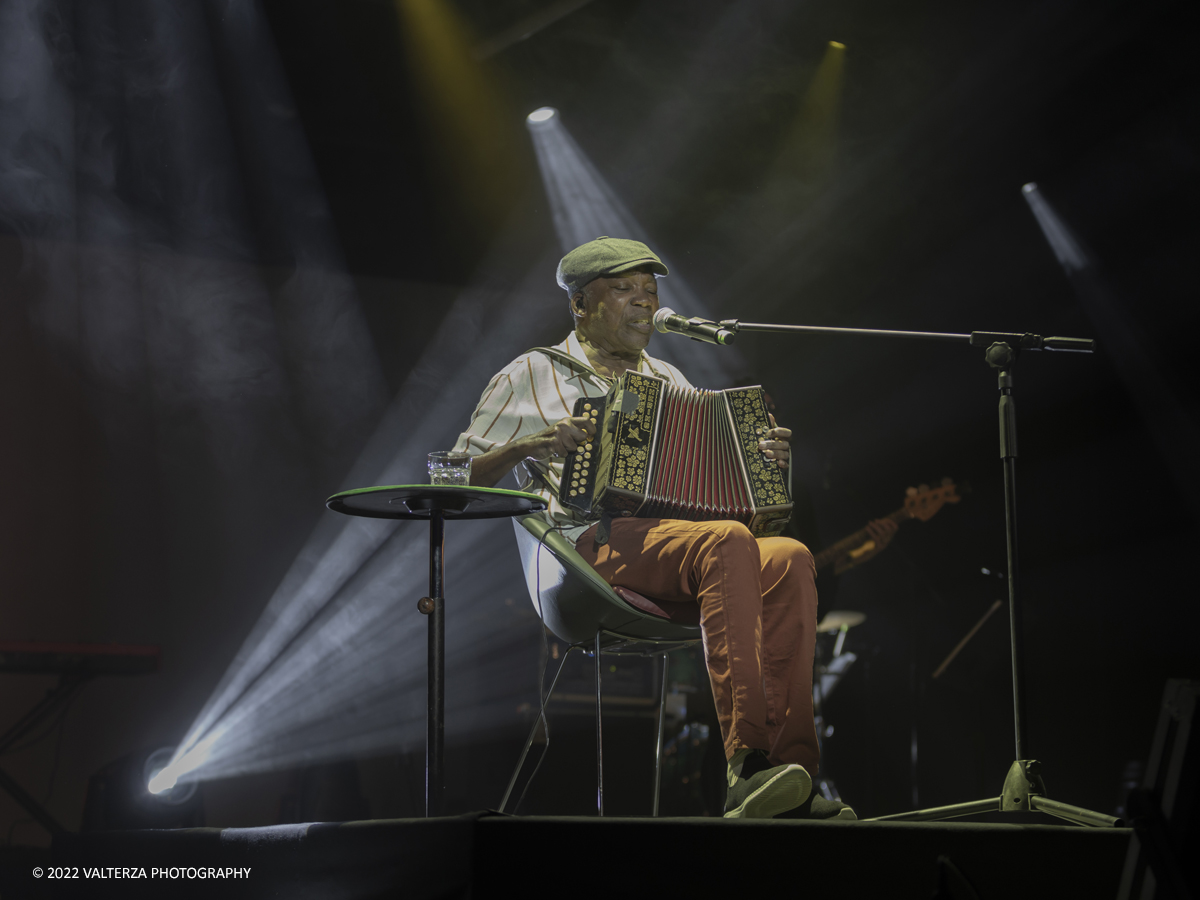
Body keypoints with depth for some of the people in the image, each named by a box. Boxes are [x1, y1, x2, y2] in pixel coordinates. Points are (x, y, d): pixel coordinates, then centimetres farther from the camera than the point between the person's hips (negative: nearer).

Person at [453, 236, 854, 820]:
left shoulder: (668, 380, 30)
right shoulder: (534, 375, 15)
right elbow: (459, 478, 9)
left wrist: (766, 461, 8)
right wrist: (527, 446, -10)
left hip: (679, 532, 5)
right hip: (595, 545, -5)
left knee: (790, 558, -29)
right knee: (730, 543, -36)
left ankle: (791, 778, -36)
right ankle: (746, 766, -43)